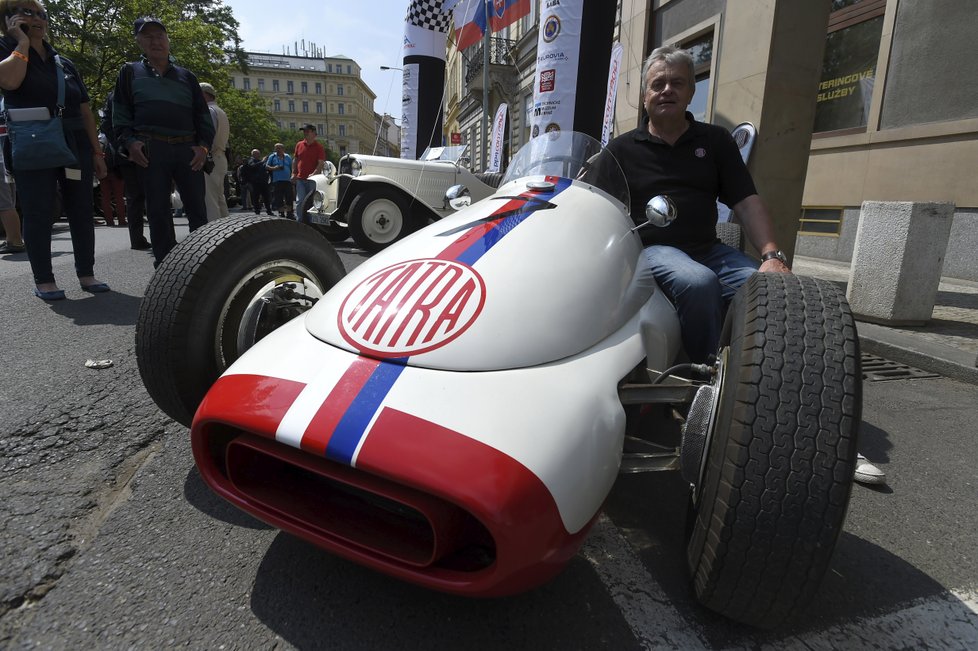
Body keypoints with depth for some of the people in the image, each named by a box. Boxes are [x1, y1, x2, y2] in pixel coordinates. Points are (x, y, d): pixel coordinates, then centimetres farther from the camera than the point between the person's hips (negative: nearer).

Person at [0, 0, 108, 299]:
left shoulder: (65, 64, 17)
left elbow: (85, 111, 16)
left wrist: (96, 151, 9)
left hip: (75, 145, 4)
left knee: (82, 209, 2)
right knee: (38, 212, -3)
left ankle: (86, 273, 10)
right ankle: (43, 280, 2)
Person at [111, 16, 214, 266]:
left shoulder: (186, 76, 19)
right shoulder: (130, 72, 15)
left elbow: (203, 115, 15)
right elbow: (120, 114, 11)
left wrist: (203, 146, -1)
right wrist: (129, 142, -6)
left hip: (188, 149, 1)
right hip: (150, 150, -1)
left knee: (197, 209, -1)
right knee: (158, 211, -1)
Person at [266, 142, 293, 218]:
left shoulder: (288, 157, 12)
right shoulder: (272, 157, 10)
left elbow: (292, 168, 14)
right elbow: (267, 166, 9)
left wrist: (292, 176, 0)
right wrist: (273, 168, -10)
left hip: (287, 180, 0)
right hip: (277, 181, 0)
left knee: (289, 197, -3)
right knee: (278, 198, 1)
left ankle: (289, 213, 5)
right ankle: (281, 213, 10)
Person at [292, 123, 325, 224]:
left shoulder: (319, 147, -2)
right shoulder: (299, 145, 10)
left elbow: (321, 163, -11)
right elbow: (295, 160, 18)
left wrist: (314, 174, -24)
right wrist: (293, 173, 7)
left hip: (313, 179, -3)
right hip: (300, 178, 3)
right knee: (300, 201, -4)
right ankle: (300, 222, 1)